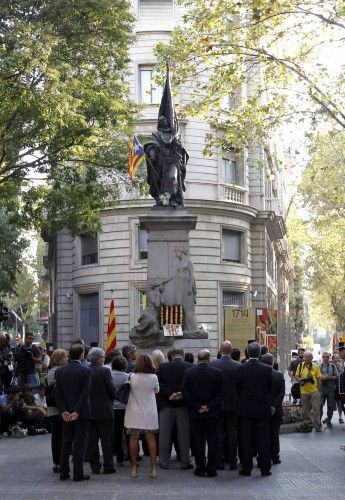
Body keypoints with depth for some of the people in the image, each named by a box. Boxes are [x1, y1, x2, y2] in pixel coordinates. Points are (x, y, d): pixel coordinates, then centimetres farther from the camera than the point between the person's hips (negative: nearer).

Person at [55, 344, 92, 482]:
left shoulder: (60, 371, 2)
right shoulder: (86, 371, -10)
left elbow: (58, 393, 0)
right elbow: (85, 393, -15)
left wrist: (63, 411, -2)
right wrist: (77, 412, -13)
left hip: (66, 414, 4)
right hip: (81, 413, -4)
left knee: (66, 443, 12)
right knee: (79, 443, 2)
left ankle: (63, 472, 15)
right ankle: (78, 474, 3)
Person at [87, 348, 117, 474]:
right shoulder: (105, 371, -13)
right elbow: (112, 390, -10)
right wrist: (111, 400, 10)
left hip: (89, 410, 4)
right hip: (104, 410, -4)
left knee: (92, 440, 9)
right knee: (107, 439, 4)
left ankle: (94, 466, 13)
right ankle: (108, 466, 6)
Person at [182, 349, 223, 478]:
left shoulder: (188, 373, -2)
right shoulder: (218, 373, -5)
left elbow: (185, 392, -4)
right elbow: (221, 394, -7)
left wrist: (197, 407, -3)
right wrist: (209, 406, -5)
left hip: (196, 414, 1)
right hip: (213, 413, -1)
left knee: (198, 441, 7)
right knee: (212, 441, 5)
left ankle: (200, 468, 9)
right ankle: (211, 469, 7)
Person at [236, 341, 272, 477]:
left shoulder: (241, 369, -9)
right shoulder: (267, 369, -8)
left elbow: (237, 389, 0)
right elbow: (270, 389, 2)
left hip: (246, 409, 0)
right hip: (263, 409, 0)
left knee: (246, 439, 6)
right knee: (263, 439, 7)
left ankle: (246, 468, 9)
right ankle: (265, 469, 9)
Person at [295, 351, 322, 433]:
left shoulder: (315, 366, -1)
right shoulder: (300, 365, 3)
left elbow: (319, 379, 2)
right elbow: (296, 376, 8)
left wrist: (319, 390, -1)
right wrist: (300, 380, -14)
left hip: (314, 391, -2)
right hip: (304, 391, 2)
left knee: (315, 409, -2)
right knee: (305, 410, 10)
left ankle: (317, 426, 6)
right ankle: (308, 425, 20)